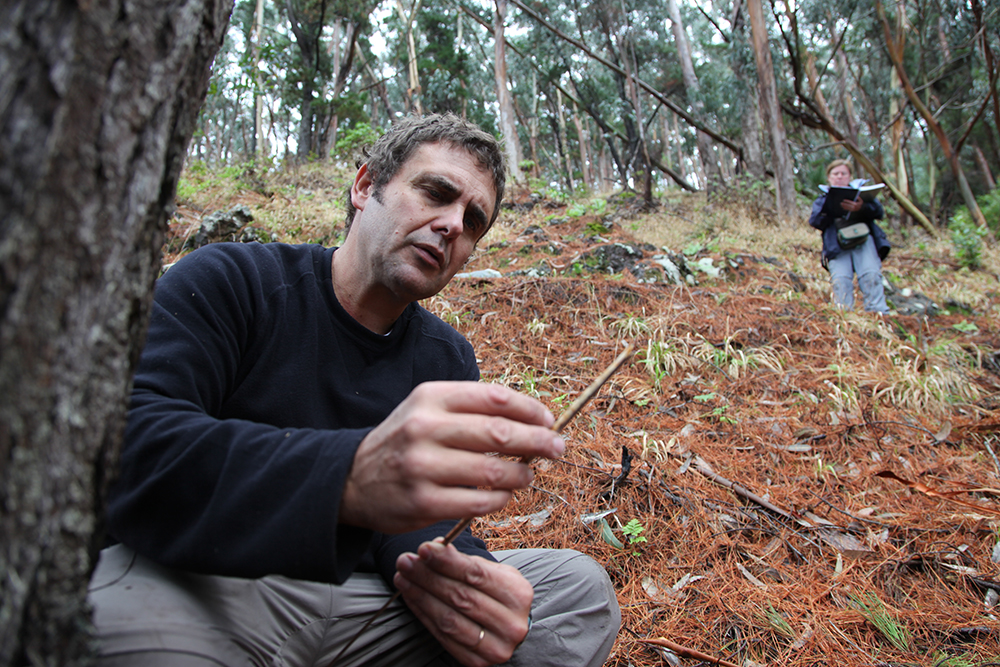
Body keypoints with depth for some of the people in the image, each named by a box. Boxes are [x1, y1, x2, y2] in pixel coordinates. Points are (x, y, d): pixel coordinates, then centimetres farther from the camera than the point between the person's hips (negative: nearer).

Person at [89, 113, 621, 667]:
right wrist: (352, 478, -42)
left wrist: (456, 577, -23)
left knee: (581, 589, -7)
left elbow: (418, 522, 4)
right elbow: (128, 444, -24)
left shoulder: (449, 360, 7)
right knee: (124, 607, -38)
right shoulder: (226, 282, -8)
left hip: (364, 597, 5)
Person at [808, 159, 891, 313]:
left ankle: (878, 312, -31)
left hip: (863, 239, 0)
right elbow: (815, 221, 4)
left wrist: (861, 208, -19)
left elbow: (879, 212, 5)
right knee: (840, 279, -25)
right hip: (837, 246, 0)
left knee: (871, 275, -25)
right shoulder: (822, 200, 26)